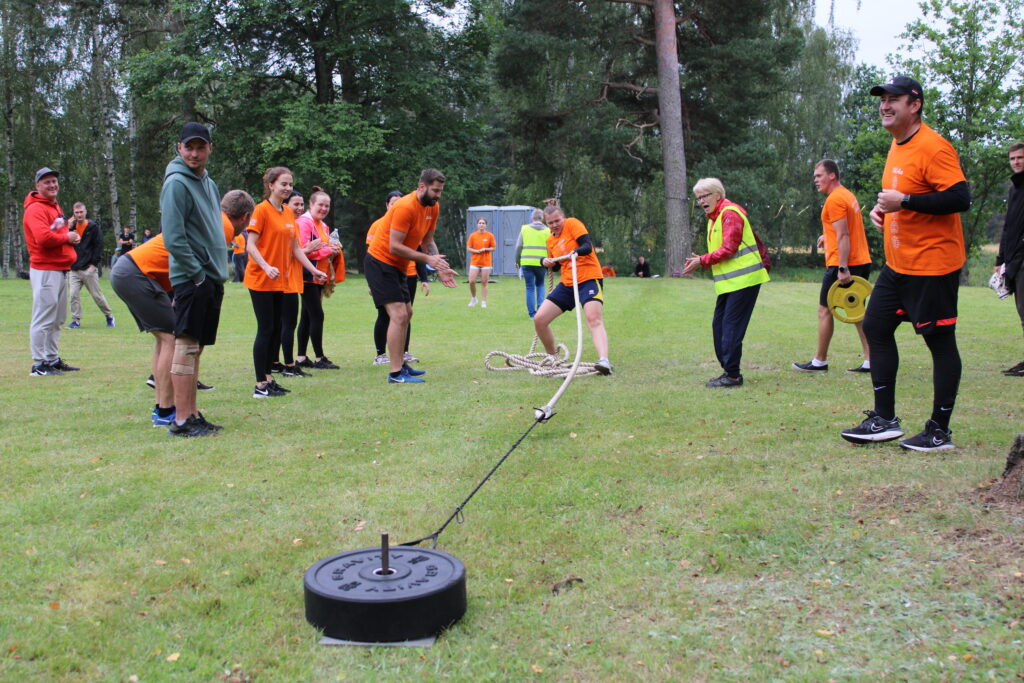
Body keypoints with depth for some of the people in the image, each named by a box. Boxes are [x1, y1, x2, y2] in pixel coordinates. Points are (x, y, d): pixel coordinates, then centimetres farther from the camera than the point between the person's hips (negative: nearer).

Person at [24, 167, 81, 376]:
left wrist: (73, 237, 3)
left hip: (61, 270, 10)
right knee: (43, 318, -7)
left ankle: (52, 359, 25)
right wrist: (67, 237, -11)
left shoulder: (55, 207, 20)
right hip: (45, 270, -10)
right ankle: (39, 364, -3)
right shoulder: (36, 209, -12)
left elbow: (62, 233, 26)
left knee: (57, 319, 16)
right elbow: (44, 237, -26)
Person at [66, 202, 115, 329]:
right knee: (73, 295, -4)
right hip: (74, 270, 4)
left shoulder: (93, 227, -2)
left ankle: (109, 316, 18)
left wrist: (94, 263, -9)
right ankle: (76, 321, 3)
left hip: (89, 269, -4)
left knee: (96, 295, 2)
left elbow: (99, 246, -3)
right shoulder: (72, 227, 10)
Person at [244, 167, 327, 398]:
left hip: (280, 280, 7)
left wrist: (314, 270, 10)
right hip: (260, 280, -7)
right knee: (266, 329, -6)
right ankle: (260, 385, 1)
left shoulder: (289, 213, 12)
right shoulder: (261, 209, -9)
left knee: (277, 329, 10)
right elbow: (250, 245, -15)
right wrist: (267, 267, -29)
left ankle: (268, 377, 19)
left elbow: (295, 248, 16)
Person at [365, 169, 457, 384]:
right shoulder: (405, 207, -24)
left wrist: (441, 267, -2)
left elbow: (428, 241, 11)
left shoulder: (433, 207, 4)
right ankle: (395, 373, -14)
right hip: (380, 263, -10)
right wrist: (427, 259, -24)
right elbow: (394, 247, -26)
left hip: (397, 266, 10)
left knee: (406, 313, 17)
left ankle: (400, 364, 29)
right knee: (399, 314, -16)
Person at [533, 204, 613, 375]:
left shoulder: (572, 223, -4)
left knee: (594, 319, -27)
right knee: (539, 320, 1)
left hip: (589, 279, -7)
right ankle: (553, 357, 20)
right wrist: (546, 262, 5)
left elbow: (587, 245, -16)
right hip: (566, 284, 7)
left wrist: (576, 252, -36)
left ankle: (604, 361, -41)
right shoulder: (551, 240, 16)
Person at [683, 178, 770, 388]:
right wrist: (700, 261, 1)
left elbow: (728, 249, -20)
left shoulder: (730, 213, -13)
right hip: (728, 281, 10)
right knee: (719, 325, 9)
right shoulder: (713, 218, 18)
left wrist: (702, 261, -14)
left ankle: (733, 375, -4)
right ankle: (728, 370, 17)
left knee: (731, 326, -9)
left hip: (743, 280, -10)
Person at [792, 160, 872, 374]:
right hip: (861, 262, 9)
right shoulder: (847, 195, 17)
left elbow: (843, 235, -20)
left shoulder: (834, 199, -13)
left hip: (842, 264, -9)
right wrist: (828, 236, 20)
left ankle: (819, 362, 6)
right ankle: (870, 362, 7)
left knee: (824, 310, 0)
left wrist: (843, 268, -23)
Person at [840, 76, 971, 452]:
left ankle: (939, 431, 8)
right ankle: (884, 420, 17)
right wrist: (883, 208, 8)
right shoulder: (897, 146, 14)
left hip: (932, 265, -10)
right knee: (875, 326, 9)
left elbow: (960, 198, -23)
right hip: (897, 263, 10)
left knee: (940, 341, -1)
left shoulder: (934, 147, -16)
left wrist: (904, 201, -24)